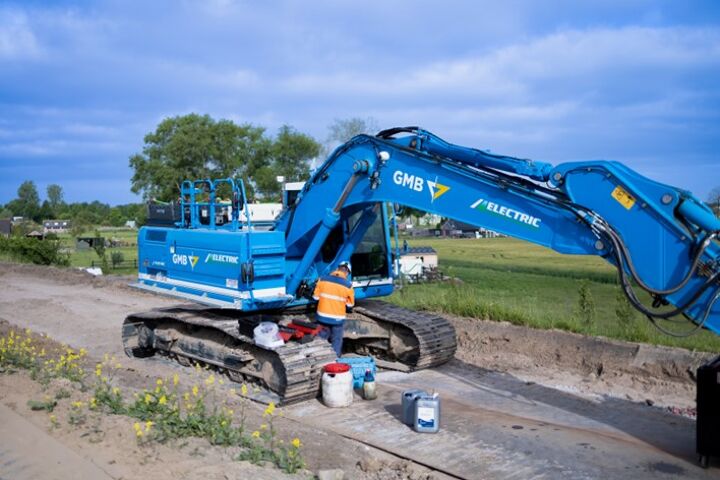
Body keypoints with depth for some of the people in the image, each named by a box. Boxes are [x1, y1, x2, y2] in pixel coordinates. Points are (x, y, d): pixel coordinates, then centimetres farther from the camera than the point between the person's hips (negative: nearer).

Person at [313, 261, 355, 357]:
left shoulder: (323, 279, -7)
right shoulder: (348, 285, -12)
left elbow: (316, 296, 3)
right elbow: (350, 304, 0)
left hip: (322, 316, 2)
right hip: (337, 318, -2)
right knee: (336, 341, 13)